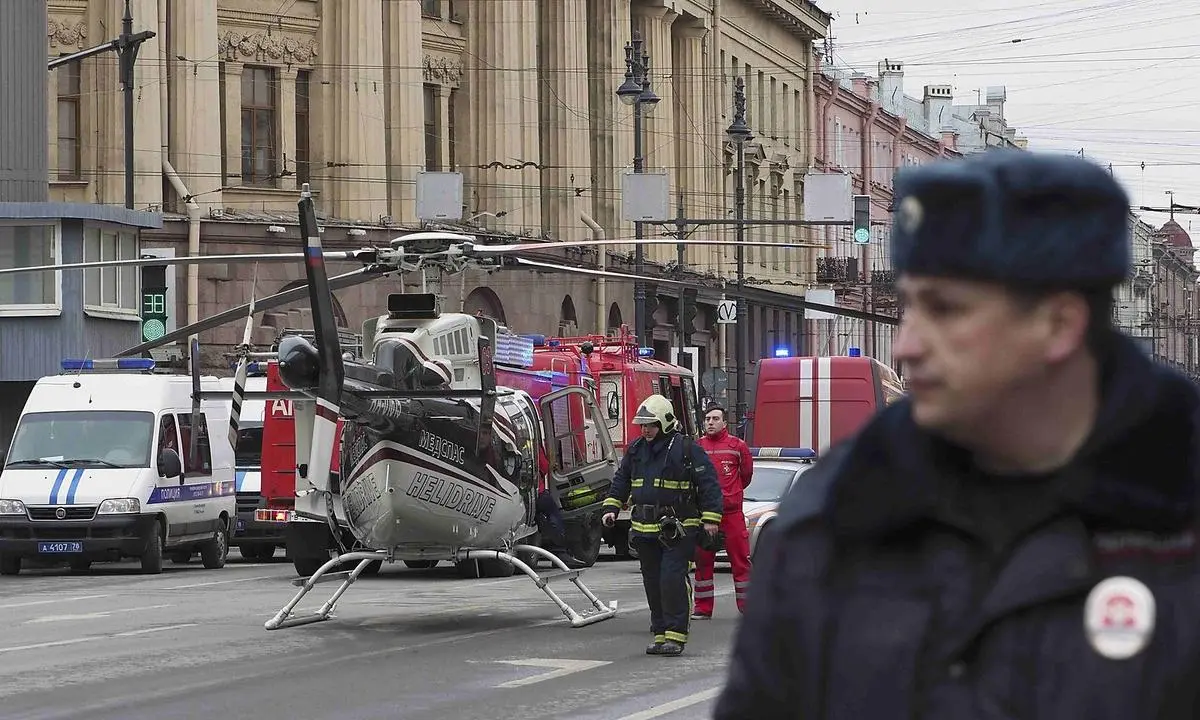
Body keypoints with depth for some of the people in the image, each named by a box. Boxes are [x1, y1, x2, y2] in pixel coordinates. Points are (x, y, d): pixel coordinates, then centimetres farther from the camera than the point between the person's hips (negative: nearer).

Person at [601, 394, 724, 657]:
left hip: (678, 530, -6)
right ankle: (661, 634, 14)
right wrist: (611, 508, 11)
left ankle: (676, 635, -10)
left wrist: (710, 518, -11)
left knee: (673, 580, -14)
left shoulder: (687, 449, -7)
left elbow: (708, 484, -7)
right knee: (653, 583, 8)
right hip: (645, 530, 6)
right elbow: (621, 481, 22)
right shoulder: (635, 450, 12)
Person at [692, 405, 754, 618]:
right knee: (702, 560, 5)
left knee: (740, 559, 0)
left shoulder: (737, 445, 1)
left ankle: (747, 606, 6)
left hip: (732, 511, -2)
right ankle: (703, 608, 12)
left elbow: (746, 473, 13)